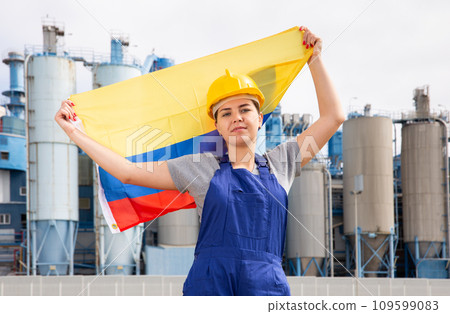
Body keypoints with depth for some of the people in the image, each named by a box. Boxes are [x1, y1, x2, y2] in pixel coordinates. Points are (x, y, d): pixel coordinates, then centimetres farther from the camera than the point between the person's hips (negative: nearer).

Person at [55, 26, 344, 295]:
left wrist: (315, 58, 21)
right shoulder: (201, 168, 14)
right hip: (209, 282, -1)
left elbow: (333, 116, 20)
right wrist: (74, 132, 12)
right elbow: (129, 172, 12)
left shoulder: (279, 165, 17)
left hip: (268, 285, 1)